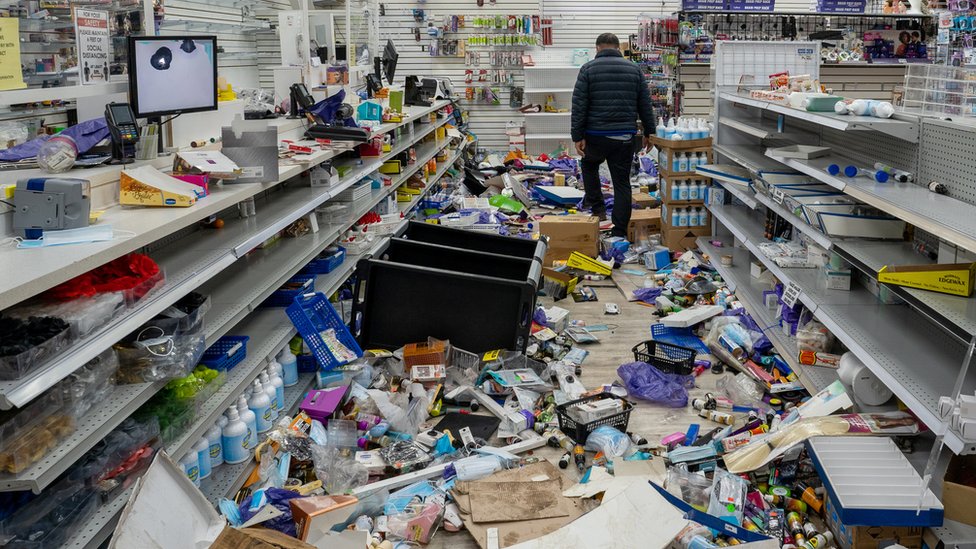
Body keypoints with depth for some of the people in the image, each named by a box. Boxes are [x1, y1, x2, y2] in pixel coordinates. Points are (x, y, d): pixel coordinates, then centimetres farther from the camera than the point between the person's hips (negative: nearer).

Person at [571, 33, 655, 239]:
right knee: (622, 183, 7)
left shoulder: (588, 69, -1)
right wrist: (649, 132, 16)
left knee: (589, 165, 28)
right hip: (626, 137, 2)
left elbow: (579, 106, -6)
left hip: (597, 135, -2)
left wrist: (577, 136, -4)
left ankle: (597, 208, 25)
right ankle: (620, 232, 8)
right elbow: (645, 105, 8)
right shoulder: (634, 69, 7)